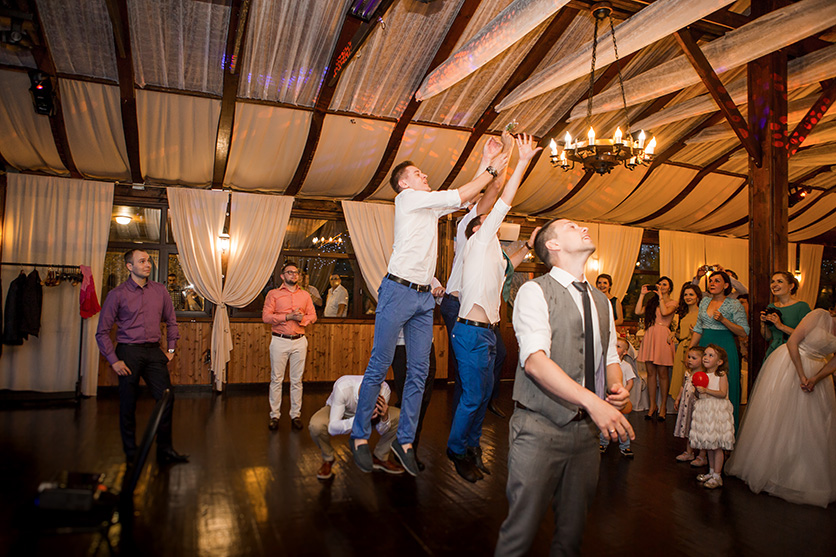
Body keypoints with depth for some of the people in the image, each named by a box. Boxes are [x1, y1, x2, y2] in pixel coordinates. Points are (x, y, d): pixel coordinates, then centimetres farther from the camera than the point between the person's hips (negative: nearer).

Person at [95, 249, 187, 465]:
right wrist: (113, 360, -6)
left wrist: (171, 349, 11)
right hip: (129, 352, -3)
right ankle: (131, 453, 22)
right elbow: (102, 332, 0)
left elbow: (171, 321, 18)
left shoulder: (160, 290, 8)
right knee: (128, 404, 5)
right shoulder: (117, 294, -2)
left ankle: (164, 449, 11)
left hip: (154, 351, 3)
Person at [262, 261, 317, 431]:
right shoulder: (273, 294, 5)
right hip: (279, 341, -2)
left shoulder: (305, 294, 14)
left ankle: (296, 415, 12)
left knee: (297, 380, 5)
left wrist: (302, 318, -11)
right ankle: (274, 415, 10)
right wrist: (288, 317, -15)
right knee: (276, 379, 1)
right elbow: (266, 316, -5)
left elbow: (313, 316, 11)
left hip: (299, 341, 2)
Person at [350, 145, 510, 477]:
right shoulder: (407, 197, -1)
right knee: (379, 367, -3)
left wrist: (488, 162, 18)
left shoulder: (431, 207, 21)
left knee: (419, 371, 4)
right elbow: (460, 196, -5)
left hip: (424, 298, 8)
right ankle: (359, 435, 9)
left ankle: (404, 440, 12)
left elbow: (468, 195, 24)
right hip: (398, 291, -8)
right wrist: (492, 170, 2)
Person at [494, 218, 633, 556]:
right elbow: (535, 360, -20)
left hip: (586, 429, 6)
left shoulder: (601, 302, 15)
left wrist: (616, 387, -4)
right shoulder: (535, 292, -8)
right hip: (539, 429, -6)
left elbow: (610, 357, 19)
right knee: (522, 528, 3)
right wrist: (592, 401, -28)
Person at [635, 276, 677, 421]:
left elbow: (665, 312, -14)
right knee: (651, 372, 4)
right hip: (650, 336, 4)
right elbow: (638, 311, 4)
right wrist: (642, 294, 6)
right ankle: (652, 406, 11)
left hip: (662, 337, -4)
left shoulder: (672, 303, 7)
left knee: (662, 373, -3)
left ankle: (663, 406, 8)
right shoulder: (651, 301, 18)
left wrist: (661, 296, -4)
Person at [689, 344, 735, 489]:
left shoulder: (722, 375, -6)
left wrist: (706, 390, -24)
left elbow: (722, 393, -17)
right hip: (705, 411, 6)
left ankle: (717, 476, 4)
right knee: (709, 444, 14)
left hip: (718, 412, -6)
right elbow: (698, 396, 14)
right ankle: (711, 472, 25)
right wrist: (697, 390, -7)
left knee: (717, 445, -3)